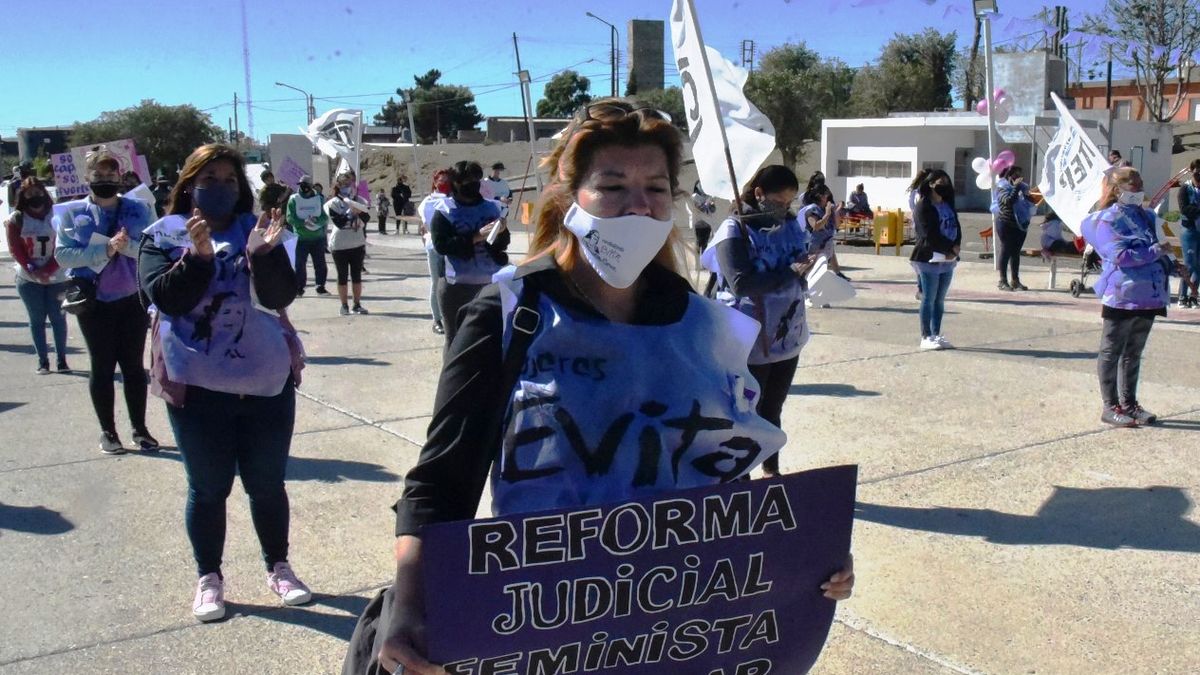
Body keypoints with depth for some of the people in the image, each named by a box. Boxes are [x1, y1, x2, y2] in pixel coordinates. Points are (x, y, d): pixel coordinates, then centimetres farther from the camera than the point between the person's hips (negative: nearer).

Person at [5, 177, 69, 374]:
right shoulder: (15, 219, 1)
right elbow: (15, 250, -3)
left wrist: (47, 270, -14)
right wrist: (32, 271, -16)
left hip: (56, 277, 0)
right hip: (28, 279, 0)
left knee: (58, 317, 1)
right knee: (37, 319, 3)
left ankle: (62, 359, 10)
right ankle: (43, 361, 8)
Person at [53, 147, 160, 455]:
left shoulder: (137, 209, 3)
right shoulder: (72, 212, 0)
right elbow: (62, 254, -8)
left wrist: (128, 246, -21)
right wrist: (104, 249, -19)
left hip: (133, 298, 1)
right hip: (94, 300, -1)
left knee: (134, 364, 6)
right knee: (102, 365, 5)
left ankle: (140, 429, 17)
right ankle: (108, 432, 15)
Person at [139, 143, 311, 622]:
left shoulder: (257, 230, 4)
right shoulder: (162, 236, 1)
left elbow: (281, 296, -7)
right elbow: (164, 297, -13)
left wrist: (263, 254, -24)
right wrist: (199, 254, -25)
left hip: (267, 378, 2)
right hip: (197, 384, -1)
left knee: (268, 483, 11)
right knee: (208, 487, 8)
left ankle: (278, 568, 27)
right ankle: (208, 578, 24)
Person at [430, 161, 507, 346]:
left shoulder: (491, 207, 7)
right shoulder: (445, 211, -4)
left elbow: (504, 243, 10)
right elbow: (441, 245, -15)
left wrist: (501, 232, -13)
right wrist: (476, 237, -21)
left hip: (491, 284, 4)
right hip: (458, 287, -4)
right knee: (456, 340, 5)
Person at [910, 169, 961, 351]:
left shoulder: (948, 206, 17)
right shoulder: (923, 206, -7)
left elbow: (957, 227, 11)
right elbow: (930, 234, -15)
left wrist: (956, 246, -7)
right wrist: (949, 249, -13)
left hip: (948, 260, 7)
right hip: (930, 259, -7)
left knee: (940, 300, 10)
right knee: (929, 299, -3)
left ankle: (936, 335, 15)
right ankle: (926, 337, 2)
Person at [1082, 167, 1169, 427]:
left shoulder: (1146, 216, 15)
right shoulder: (1107, 220, -9)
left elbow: (1157, 246, 27)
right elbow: (1121, 255, -19)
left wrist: (1166, 261, 9)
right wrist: (1155, 251, -14)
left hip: (1149, 295, 8)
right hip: (1123, 296, -8)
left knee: (1134, 352, 16)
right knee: (1112, 352, 1)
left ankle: (1129, 403, 25)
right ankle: (1110, 406, 7)